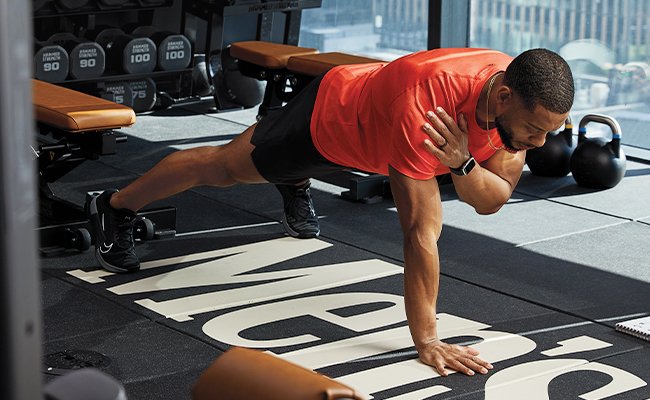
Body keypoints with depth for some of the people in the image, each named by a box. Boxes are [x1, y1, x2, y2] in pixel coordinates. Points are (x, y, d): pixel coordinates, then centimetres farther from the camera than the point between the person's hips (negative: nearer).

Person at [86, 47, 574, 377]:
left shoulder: (521, 98, -30)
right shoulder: (424, 102, -50)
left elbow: (493, 200, -21)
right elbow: (422, 233, -47)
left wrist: (461, 163, -43)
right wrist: (426, 340, -42)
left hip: (371, 107, 5)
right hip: (328, 118, -5)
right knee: (226, 165, 18)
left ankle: (296, 185, 76)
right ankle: (116, 208, 42)